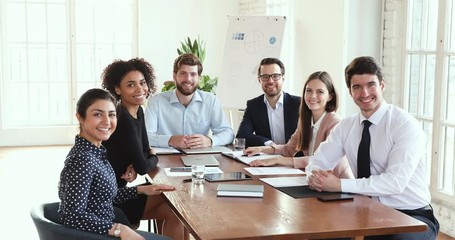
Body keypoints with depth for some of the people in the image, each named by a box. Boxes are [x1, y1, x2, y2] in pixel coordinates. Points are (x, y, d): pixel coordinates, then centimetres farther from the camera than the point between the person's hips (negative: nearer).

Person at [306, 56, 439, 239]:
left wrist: (340, 185, -27)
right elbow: (318, 161, 6)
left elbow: (395, 182, -24)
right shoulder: (346, 126, 4)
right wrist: (314, 176, -18)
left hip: (411, 216, -5)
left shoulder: (406, 125, -14)